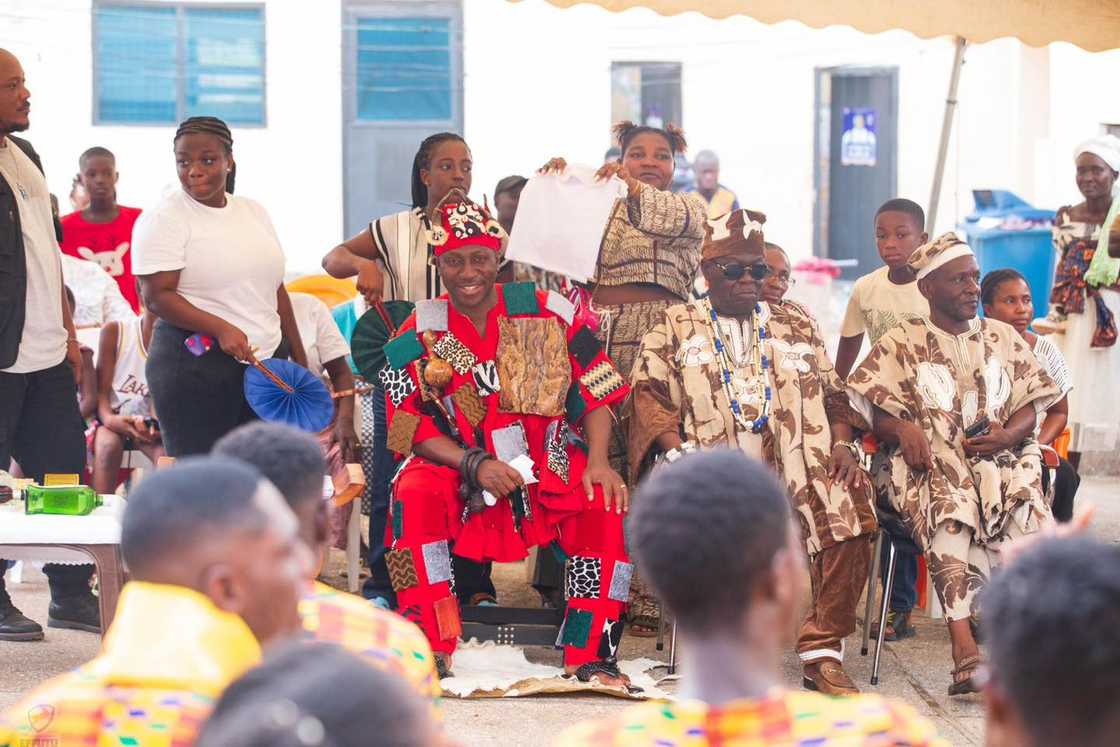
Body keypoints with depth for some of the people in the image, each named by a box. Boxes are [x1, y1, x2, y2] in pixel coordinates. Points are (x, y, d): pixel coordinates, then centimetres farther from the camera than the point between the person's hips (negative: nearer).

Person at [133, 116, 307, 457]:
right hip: (195, 364, -6)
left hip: (268, 360, 6)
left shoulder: (253, 212, 15)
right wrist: (220, 328, -26)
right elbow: (157, 296, -13)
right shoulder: (164, 219, -5)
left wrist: (300, 362, 18)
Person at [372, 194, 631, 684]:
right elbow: (410, 427, -4)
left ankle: (590, 654, -17)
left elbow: (596, 394, 2)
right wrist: (475, 465, -20)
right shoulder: (420, 335, 2)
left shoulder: (550, 312, 2)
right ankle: (430, 646, -25)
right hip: (464, 480, 0)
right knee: (414, 493, -31)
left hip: (553, 475, 0)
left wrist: (598, 462, -15)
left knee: (606, 503, -28)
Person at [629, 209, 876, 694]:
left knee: (848, 506, -28)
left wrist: (842, 445, 0)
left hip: (792, 466, 2)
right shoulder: (677, 328, 17)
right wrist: (679, 451, -13)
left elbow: (833, 395, 21)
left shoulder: (796, 327, 25)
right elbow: (649, 393, 4)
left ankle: (822, 652, -21)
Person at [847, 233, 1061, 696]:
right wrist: (904, 429, -17)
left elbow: (1031, 406, 15)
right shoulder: (901, 343, 13)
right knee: (948, 509, -38)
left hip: (999, 458, 2)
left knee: (1025, 507, -33)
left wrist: (1009, 434, -8)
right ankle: (966, 648, -48)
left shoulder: (1003, 339, 21)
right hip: (930, 462, -2)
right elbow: (874, 412, 5)